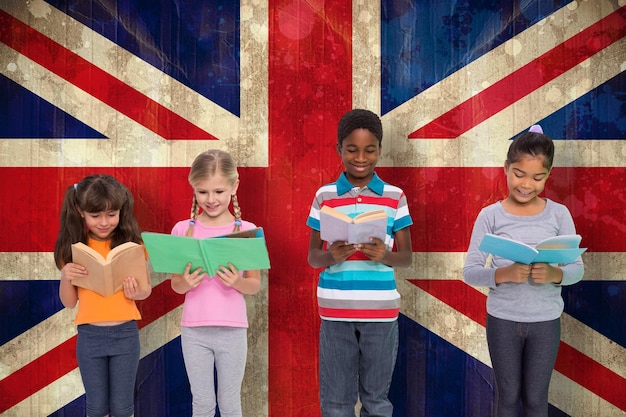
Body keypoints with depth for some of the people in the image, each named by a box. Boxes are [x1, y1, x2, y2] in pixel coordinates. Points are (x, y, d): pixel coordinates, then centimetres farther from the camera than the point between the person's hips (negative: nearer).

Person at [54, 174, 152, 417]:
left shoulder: (131, 243, -6)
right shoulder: (74, 248, -3)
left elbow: (147, 288, 3)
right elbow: (69, 302, 3)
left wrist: (139, 292, -20)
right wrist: (66, 277, -16)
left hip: (125, 334, -1)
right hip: (89, 335, 1)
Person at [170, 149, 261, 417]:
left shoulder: (246, 231, -4)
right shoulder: (183, 230, -2)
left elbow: (255, 285, 0)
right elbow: (175, 285, 4)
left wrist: (237, 282, -21)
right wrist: (185, 283, -19)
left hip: (232, 330, -1)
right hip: (194, 330, 1)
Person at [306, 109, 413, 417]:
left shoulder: (395, 197, 2)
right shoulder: (324, 196, 2)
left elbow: (406, 257, 4)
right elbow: (312, 257, 4)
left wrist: (385, 255, -18)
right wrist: (331, 256, -18)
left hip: (381, 311, 0)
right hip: (336, 311, 0)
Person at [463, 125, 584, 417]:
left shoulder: (559, 214, -4)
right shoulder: (490, 215, -8)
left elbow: (577, 268, -3)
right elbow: (470, 272, -9)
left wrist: (554, 274, -24)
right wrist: (504, 274, -28)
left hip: (546, 321, 1)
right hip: (502, 320, -1)